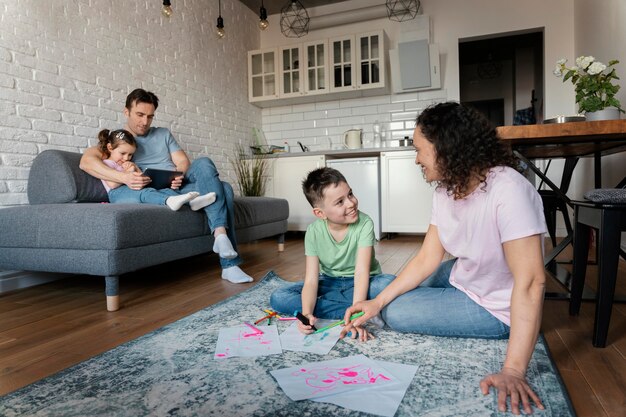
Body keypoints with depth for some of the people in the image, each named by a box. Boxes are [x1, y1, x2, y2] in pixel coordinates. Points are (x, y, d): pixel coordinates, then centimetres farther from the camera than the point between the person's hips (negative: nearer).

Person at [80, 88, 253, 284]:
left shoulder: (164, 134, 25)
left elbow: (183, 161, 13)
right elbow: (86, 160, -10)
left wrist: (180, 175, -12)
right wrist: (124, 177, -27)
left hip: (179, 187, 5)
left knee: (224, 189, -24)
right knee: (204, 163, -27)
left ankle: (229, 264, -30)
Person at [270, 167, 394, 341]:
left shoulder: (364, 223, -23)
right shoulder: (313, 232, -17)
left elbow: (362, 273, -30)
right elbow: (311, 280, -20)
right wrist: (307, 313, -39)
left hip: (358, 283, -3)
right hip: (329, 282, 4)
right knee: (278, 298, -20)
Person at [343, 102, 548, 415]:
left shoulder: (507, 190, -33)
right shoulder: (446, 190, -9)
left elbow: (530, 282, -35)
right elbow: (427, 258, -6)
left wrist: (512, 371, -37)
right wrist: (377, 302, -12)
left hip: (494, 308, -7)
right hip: (462, 277, 7)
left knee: (396, 313, -8)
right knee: (392, 297, 13)